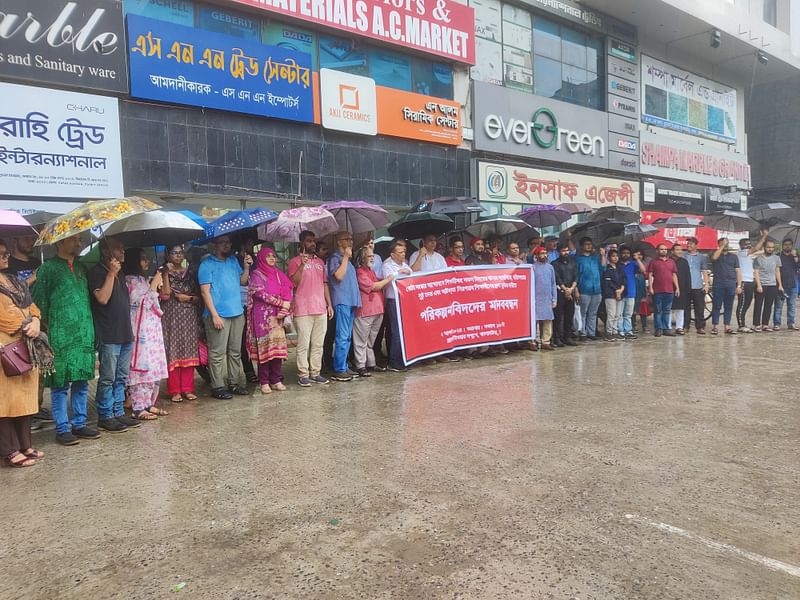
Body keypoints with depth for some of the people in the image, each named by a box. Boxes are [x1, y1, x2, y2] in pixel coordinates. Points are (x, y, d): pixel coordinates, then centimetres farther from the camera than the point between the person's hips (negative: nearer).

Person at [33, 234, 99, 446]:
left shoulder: (81, 267, 16)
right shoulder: (48, 268, -2)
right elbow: (40, 302, -3)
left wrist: (89, 328, 13)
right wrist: (50, 328, -4)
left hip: (85, 335, 6)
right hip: (61, 337, -6)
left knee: (82, 382, 10)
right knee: (60, 383, 1)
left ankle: (79, 424, 19)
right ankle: (62, 429, 9)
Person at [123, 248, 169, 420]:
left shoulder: (144, 280, 17)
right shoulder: (129, 280, -7)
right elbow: (141, 304, -13)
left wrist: (158, 284, 14)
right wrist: (153, 286, -9)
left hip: (153, 329, 9)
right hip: (140, 331, -9)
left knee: (154, 367, 8)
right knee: (141, 367, -8)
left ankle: (149, 404, 15)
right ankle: (138, 408, -4)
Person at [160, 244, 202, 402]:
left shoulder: (189, 273, 13)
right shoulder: (164, 273, 4)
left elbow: (198, 296, 13)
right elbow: (165, 295, -11)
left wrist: (188, 298, -6)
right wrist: (167, 273, -13)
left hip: (189, 317, 3)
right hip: (171, 316, -3)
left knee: (189, 352, 2)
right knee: (173, 353, -4)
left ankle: (188, 389, 8)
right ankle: (174, 391, 1)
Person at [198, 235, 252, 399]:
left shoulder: (233, 260, 13)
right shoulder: (207, 264, -6)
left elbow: (243, 281, 17)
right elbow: (205, 292, -10)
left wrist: (246, 267, -1)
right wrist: (214, 315, -16)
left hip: (237, 313, 7)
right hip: (218, 315, -7)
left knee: (235, 352, 11)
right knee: (217, 353, -3)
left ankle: (234, 383, 20)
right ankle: (218, 387, 3)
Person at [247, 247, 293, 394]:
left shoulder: (278, 274, 16)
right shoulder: (256, 274, 1)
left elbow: (287, 293, 9)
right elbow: (260, 293, -11)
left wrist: (284, 310, -7)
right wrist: (281, 303, -11)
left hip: (277, 316, 5)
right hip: (263, 315, -4)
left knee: (278, 346, 1)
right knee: (264, 347, -5)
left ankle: (276, 380, 7)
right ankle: (264, 382, 0)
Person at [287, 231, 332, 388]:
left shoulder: (320, 262, 17)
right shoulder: (295, 261, 0)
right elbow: (293, 283, -11)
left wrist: (329, 304, 12)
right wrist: (302, 265, -19)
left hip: (321, 310, 6)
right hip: (303, 311, -6)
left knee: (318, 345, 8)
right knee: (303, 345, -5)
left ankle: (315, 373, 14)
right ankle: (303, 375, 1)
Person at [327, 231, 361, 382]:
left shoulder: (347, 259, 22)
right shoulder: (335, 258, -3)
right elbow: (339, 275, -18)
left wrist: (356, 301, 17)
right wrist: (346, 257, -12)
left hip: (350, 301, 9)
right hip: (342, 301, -9)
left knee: (347, 337, 9)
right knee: (342, 337, -11)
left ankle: (344, 367, 14)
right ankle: (338, 370, -9)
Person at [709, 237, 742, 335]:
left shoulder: (733, 256, 15)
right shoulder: (716, 254, 7)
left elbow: (738, 271, 11)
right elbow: (714, 257, -20)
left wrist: (739, 285, 3)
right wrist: (722, 246, -14)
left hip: (731, 285, 3)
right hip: (718, 284, -3)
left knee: (729, 306, 5)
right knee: (717, 306, -1)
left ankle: (727, 326, 9)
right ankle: (714, 326, 2)